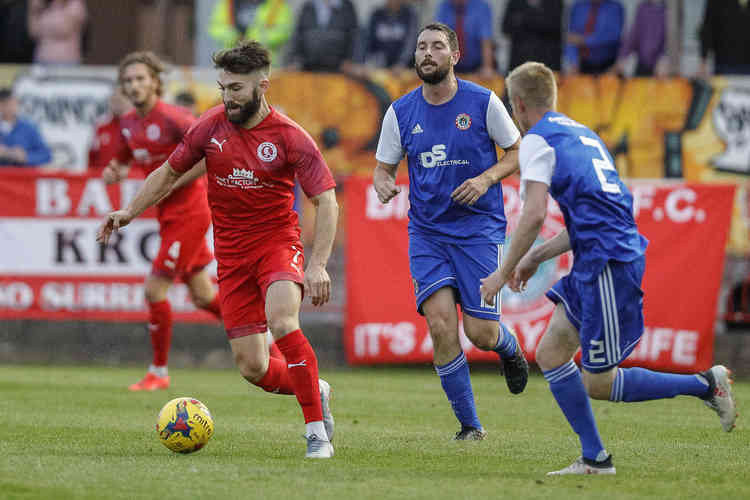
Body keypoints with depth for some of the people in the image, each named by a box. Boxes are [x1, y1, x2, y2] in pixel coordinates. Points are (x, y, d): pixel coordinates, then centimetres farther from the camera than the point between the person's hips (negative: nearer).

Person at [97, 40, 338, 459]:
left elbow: (327, 202, -12)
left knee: (282, 321, -33)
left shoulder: (290, 137, -11)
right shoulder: (211, 126, 0)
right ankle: (316, 392, 28)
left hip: (278, 241, -4)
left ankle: (318, 433, -27)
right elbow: (171, 171, 17)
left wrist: (318, 265, -23)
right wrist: (130, 212, 11)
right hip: (232, 252, 4)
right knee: (252, 368, -3)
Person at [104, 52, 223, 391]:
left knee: (155, 289, -8)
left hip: (188, 213, -9)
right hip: (168, 214, 9)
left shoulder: (172, 119, -18)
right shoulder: (128, 124, 7)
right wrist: (113, 172, -2)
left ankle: (159, 372, 5)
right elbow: (124, 160, 23)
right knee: (202, 295, 14)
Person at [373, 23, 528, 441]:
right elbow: (384, 168, 11)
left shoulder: (483, 102, -5)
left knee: (481, 334, -6)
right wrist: (384, 185, -13)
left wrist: (486, 178, -14)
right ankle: (470, 426, 0)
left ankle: (510, 347, 34)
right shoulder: (401, 112, 2)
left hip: (479, 229, -2)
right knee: (441, 324, -14)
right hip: (426, 233, 2)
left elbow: (518, 152, 4)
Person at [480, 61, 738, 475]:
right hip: (596, 264, 9)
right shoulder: (583, 134, 23)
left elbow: (534, 214, -16)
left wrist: (504, 273, -7)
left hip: (608, 264, -9)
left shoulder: (537, 140, -5)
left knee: (597, 383, -3)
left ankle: (706, 384, -1)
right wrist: (535, 257, 28)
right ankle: (594, 458, 10)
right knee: (549, 355, 10)